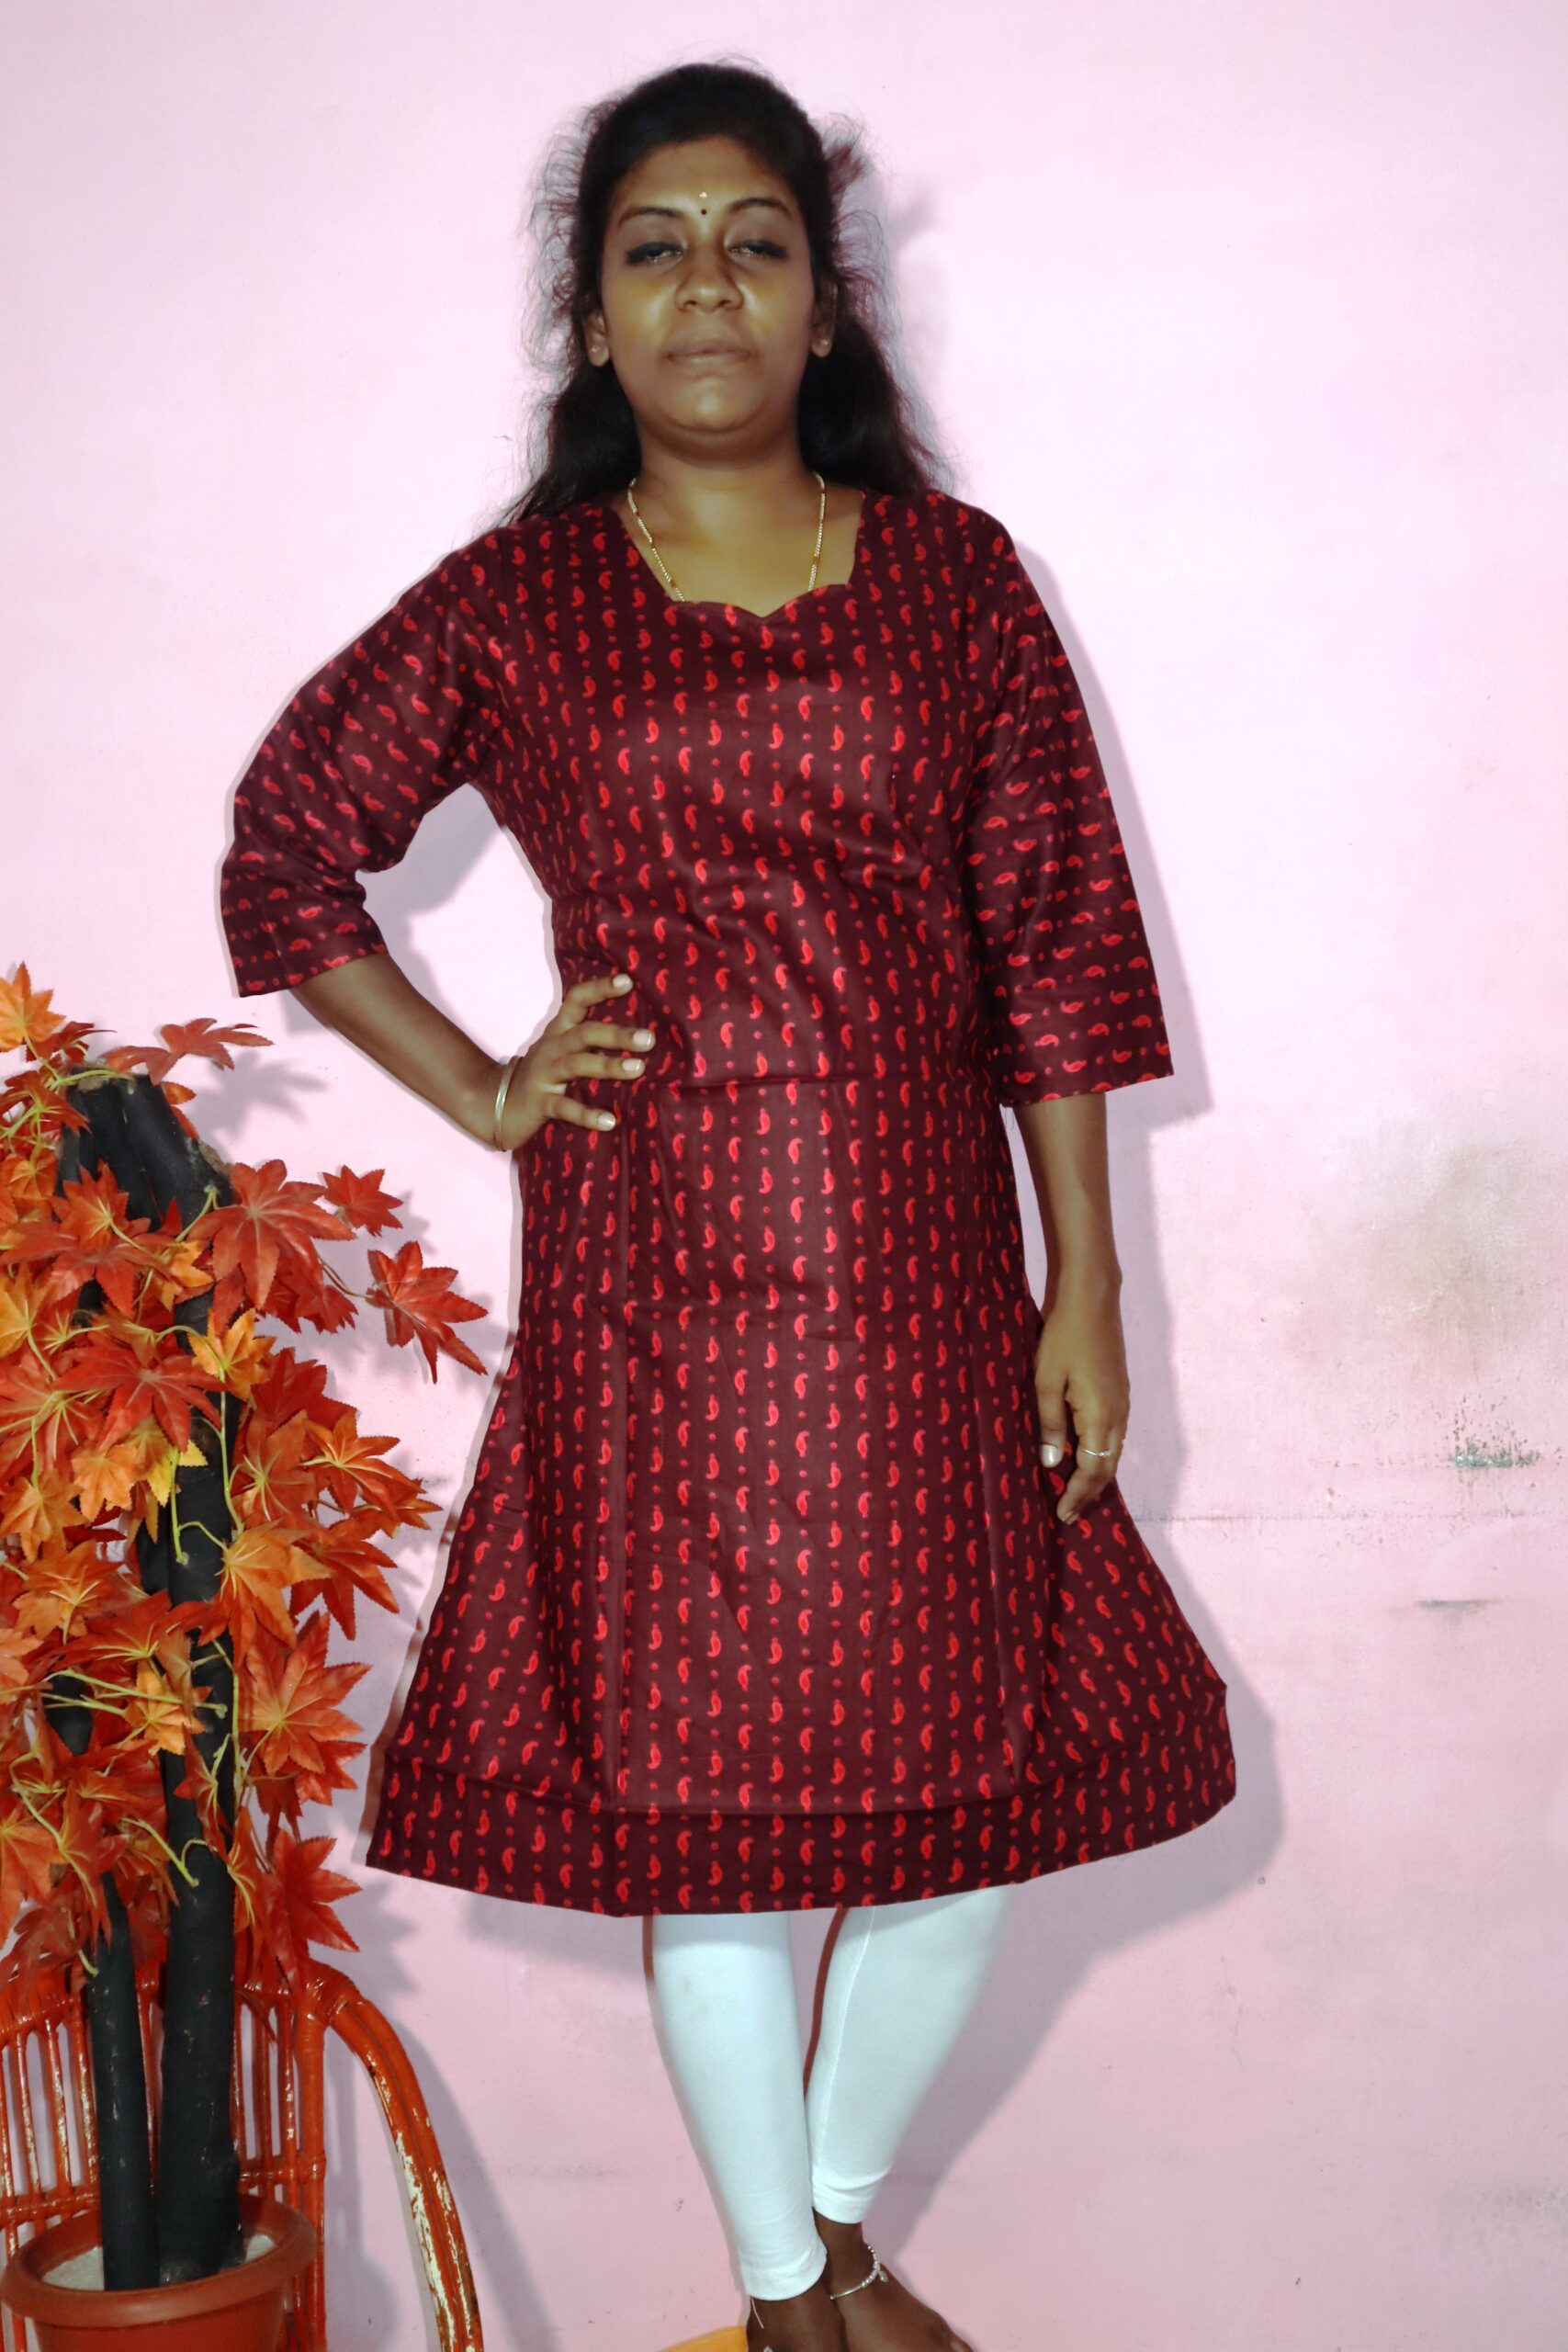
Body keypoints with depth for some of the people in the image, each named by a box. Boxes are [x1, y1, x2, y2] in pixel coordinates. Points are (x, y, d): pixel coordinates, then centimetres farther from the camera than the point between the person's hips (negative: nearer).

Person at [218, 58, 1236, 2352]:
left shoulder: (956, 577, 4)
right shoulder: (509, 608, 1)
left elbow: (1057, 941, 3)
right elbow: (288, 845, 11)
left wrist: (1085, 1289, 0)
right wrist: (479, 1091, 2)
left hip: (925, 1278, 2)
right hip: (655, 1280, -1)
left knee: (972, 1778, 7)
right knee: (698, 1798, 6)